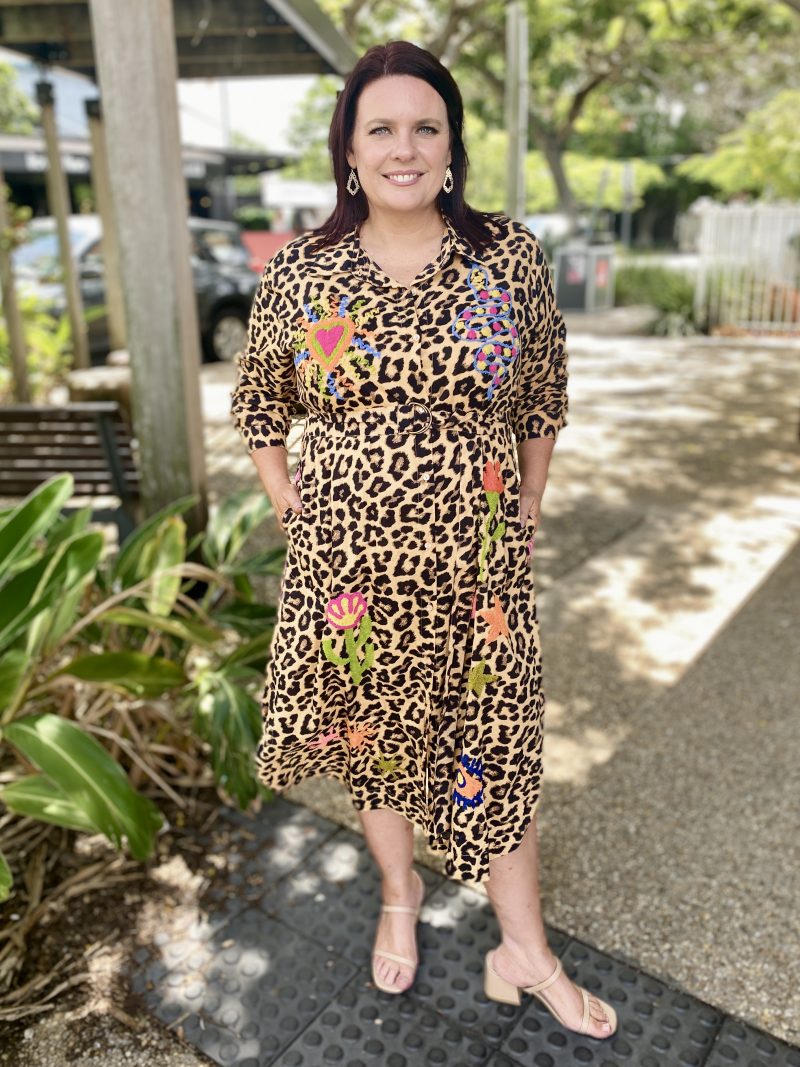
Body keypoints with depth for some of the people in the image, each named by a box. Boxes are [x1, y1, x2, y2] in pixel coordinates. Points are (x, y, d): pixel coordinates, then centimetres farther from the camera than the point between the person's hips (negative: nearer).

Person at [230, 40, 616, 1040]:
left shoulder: (510, 256, -1)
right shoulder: (299, 270, -1)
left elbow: (543, 401, 8)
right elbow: (257, 404, 11)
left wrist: (526, 518, 5)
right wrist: (292, 509, 2)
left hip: (475, 564, 0)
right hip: (351, 562, 1)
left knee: (492, 740, 10)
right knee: (373, 728, 17)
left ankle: (524, 952, 32)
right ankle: (399, 894, 45)